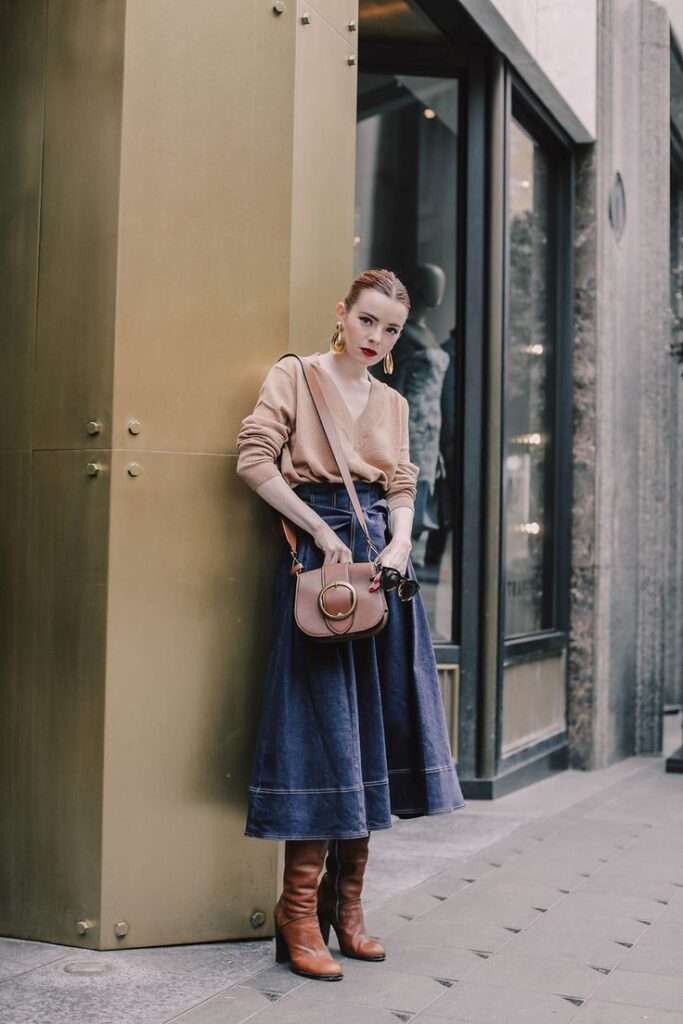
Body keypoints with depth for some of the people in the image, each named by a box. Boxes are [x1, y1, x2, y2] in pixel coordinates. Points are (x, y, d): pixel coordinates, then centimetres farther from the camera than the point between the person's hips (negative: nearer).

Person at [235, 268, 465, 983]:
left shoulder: (393, 403, 19)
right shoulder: (295, 376, 1)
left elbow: (402, 487, 14)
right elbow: (254, 459, -9)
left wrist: (398, 546, -6)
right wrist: (320, 529, -14)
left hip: (383, 557, 6)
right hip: (318, 551, -6)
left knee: (375, 723, 5)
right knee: (321, 723, -9)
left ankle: (346, 907, 16)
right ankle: (300, 918, -2)